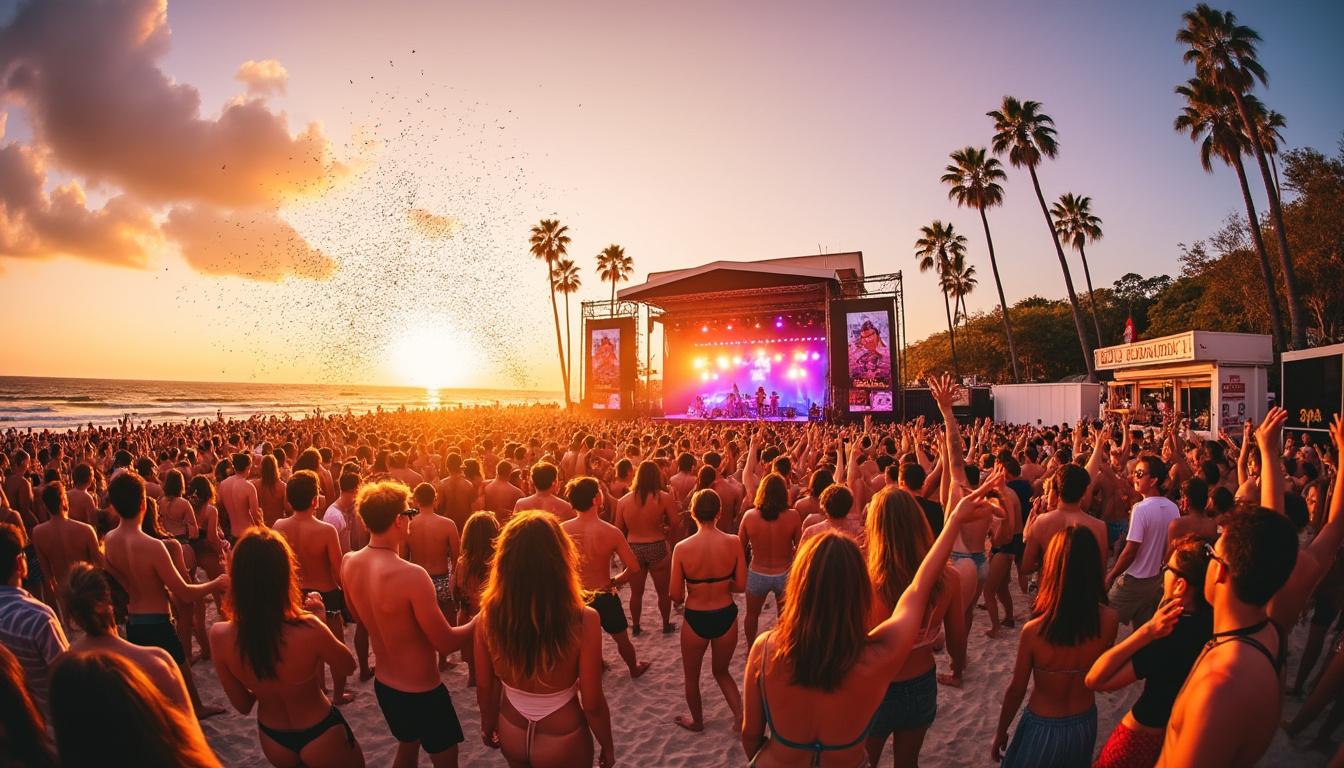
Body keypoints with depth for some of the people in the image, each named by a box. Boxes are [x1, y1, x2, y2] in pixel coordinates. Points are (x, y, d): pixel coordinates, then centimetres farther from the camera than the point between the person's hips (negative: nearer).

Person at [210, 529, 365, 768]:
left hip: (273, 740, 4)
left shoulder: (219, 636, -22)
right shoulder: (308, 629, -34)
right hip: (320, 737, -3)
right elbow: (348, 666, -11)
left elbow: (242, 705, -6)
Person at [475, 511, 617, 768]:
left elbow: (484, 686, -5)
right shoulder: (583, 621, -29)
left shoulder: (489, 614, -20)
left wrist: (488, 724, 14)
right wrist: (607, 746, -1)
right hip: (562, 739, -2)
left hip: (511, 733, 3)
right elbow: (592, 704, -19)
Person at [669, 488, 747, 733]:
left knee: (692, 676, 26)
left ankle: (697, 721, 45)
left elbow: (676, 596, -13)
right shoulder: (733, 543, -15)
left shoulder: (682, 548, -19)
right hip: (726, 617, 2)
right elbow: (741, 585, -8)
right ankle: (740, 715, 20)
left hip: (695, 620, -2)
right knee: (721, 670, 30)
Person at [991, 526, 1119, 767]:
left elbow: (1016, 689, -15)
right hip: (1085, 726, 4)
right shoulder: (1110, 620, -20)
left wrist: (1000, 733, 1)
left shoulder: (1034, 631, -30)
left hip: (1043, 729, -4)